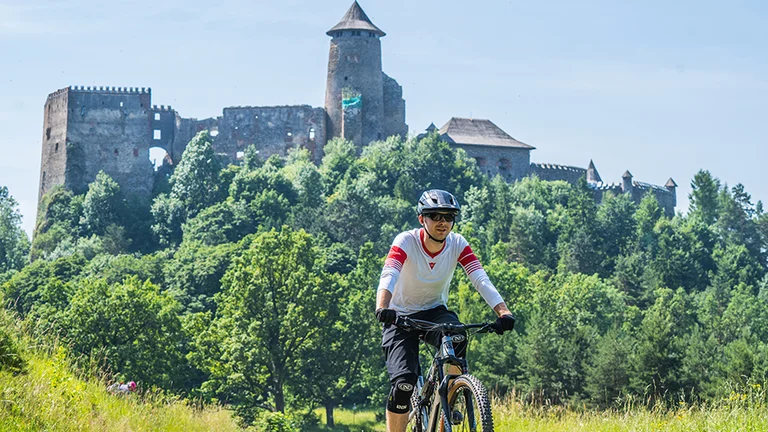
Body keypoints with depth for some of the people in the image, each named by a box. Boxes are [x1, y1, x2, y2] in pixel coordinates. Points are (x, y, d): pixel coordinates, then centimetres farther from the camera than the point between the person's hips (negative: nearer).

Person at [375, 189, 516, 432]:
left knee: (457, 340, -32)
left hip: (435, 311, 2)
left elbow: (481, 279, -23)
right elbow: (388, 276, -37)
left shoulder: (457, 244, -11)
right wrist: (382, 308, -58)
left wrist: (504, 312, -39)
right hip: (401, 316, -2)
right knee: (404, 383, -21)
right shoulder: (406, 241, -21)